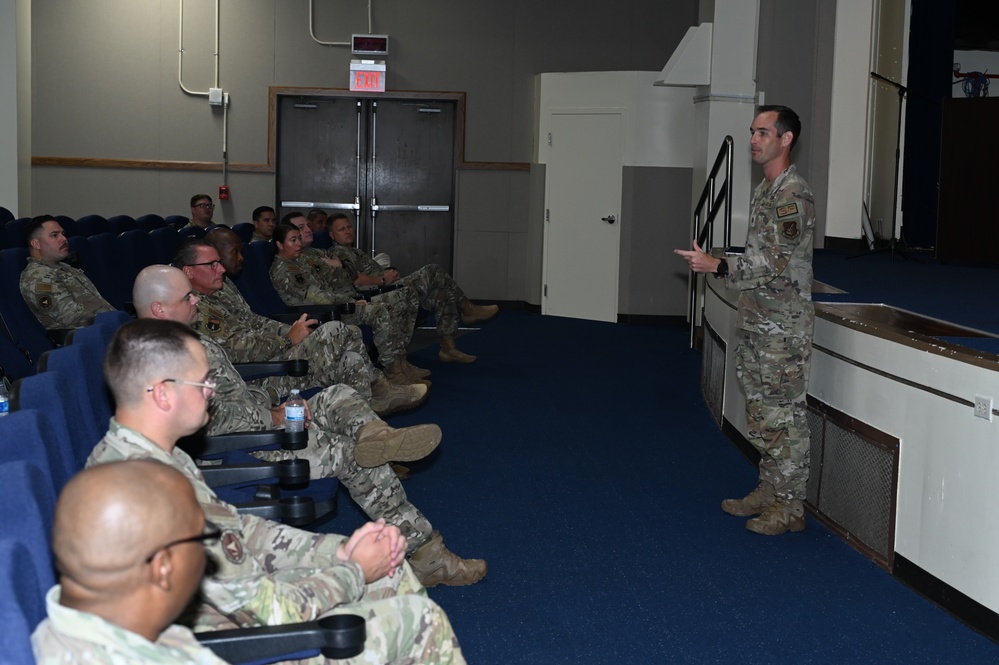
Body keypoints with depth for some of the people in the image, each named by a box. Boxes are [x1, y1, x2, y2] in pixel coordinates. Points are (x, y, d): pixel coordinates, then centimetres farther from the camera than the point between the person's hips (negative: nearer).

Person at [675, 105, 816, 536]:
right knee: (760, 412, 16)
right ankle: (768, 491, 27)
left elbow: (777, 265, -22)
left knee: (784, 416, -3)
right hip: (756, 322, 10)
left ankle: (790, 507, 6)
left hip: (783, 327, -10)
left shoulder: (793, 195, -16)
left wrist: (718, 267, -24)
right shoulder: (764, 190, 14)